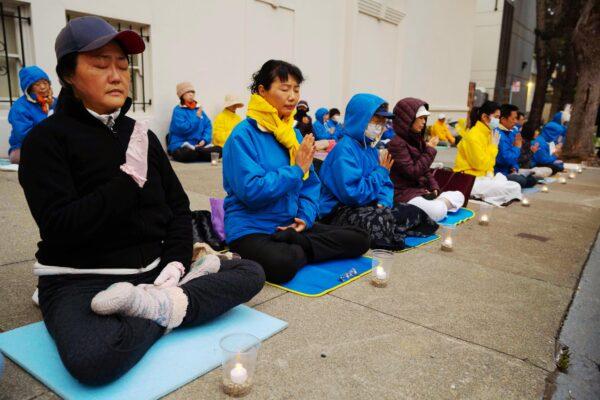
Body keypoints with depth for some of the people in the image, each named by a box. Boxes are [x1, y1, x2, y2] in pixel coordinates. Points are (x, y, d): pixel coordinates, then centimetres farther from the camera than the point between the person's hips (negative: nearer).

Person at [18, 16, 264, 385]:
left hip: (153, 270, 6)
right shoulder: (46, 139, -6)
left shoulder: (141, 135, 10)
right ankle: (168, 311, -14)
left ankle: (158, 303, -22)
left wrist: (176, 262, -9)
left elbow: (178, 207, 8)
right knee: (92, 360, -38)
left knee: (251, 273, -7)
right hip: (80, 281, -5)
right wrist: (130, 177, -18)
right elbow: (60, 228, -18)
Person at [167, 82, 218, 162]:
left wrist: (204, 140, -7)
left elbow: (208, 125, 10)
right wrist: (197, 117, -9)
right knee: (187, 154, -39)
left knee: (219, 150, -21)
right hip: (182, 146, -4)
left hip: (199, 144, 4)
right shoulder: (178, 110, -2)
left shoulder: (198, 109, 15)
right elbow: (182, 128, -15)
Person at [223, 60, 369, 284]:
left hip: (291, 225, 7)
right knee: (282, 264, -39)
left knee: (359, 240, -2)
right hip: (251, 229, -7)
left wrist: (305, 217, -6)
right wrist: (296, 170, -16)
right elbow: (251, 190, -22)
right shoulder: (244, 135, -12)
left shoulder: (294, 135, 9)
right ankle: (292, 249, -7)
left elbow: (311, 184, 11)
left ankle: (289, 244, -8)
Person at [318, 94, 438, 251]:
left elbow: (385, 184, 14)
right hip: (340, 211, -9)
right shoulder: (345, 149, -17)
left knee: (413, 212, -1)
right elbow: (353, 194, -25)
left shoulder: (371, 148, 11)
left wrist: (384, 202, -10)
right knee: (381, 222, -36)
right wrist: (381, 172, -13)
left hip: (367, 207, 9)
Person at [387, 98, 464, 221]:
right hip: (403, 194, -9)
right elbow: (413, 172, -21)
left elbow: (425, 170, 18)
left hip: (421, 190, 9)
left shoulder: (417, 140, 11)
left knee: (458, 197, 3)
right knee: (438, 211, -29)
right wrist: (430, 150, -12)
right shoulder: (396, 143, -16)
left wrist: (434, 187, 1)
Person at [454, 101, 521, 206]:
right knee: (514, 188, -17)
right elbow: (481, 164, -19)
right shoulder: (473, 136, -17)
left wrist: (490, 173, -1)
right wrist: (493, 146, -10)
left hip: (482, 176, 9)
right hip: (470, 180, -9)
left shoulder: (487, 133, 10)